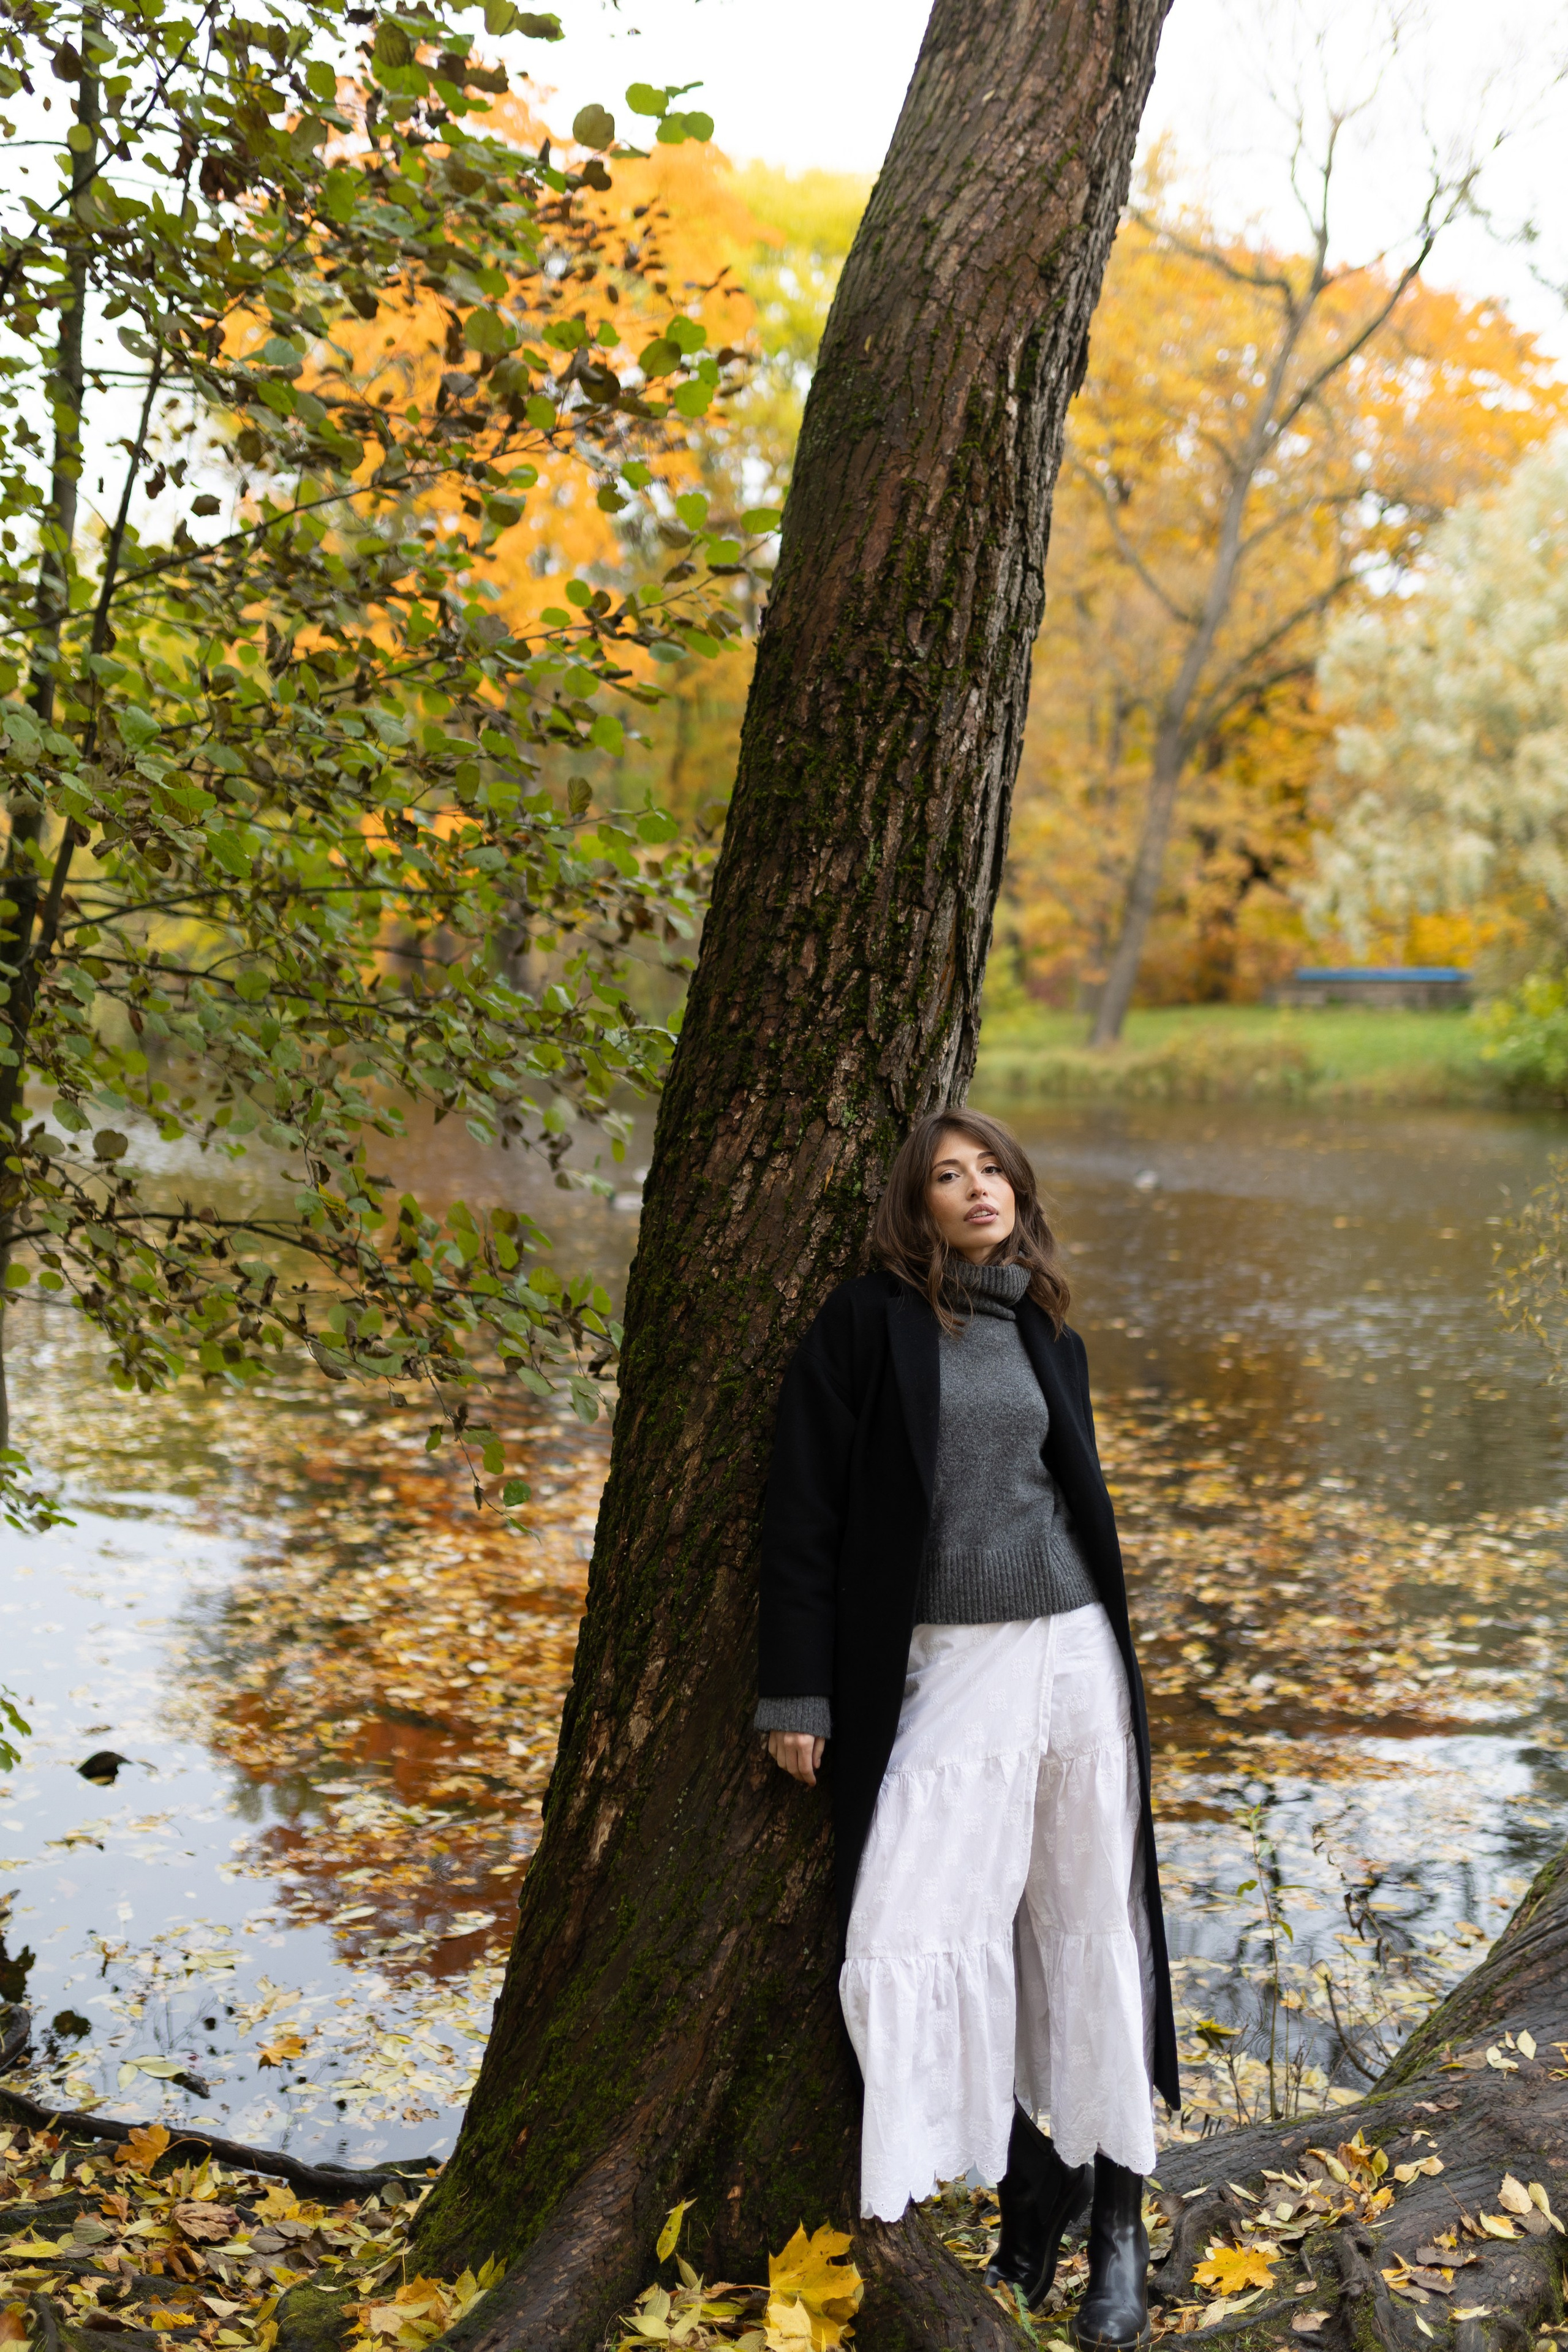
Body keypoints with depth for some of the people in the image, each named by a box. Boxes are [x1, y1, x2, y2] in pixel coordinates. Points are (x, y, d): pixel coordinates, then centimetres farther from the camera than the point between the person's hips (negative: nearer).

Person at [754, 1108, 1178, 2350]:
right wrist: (799, 1692, -8)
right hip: (941, 1674, -3)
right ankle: (1029, 2171, 18)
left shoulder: (1047, 1339, 11)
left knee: (1089, 1929, 7)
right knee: (924, 1931, -6)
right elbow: (806, 1513, -4)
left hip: (1073, 1656, 3)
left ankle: (1119, 2218, 21)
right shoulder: (865, 1323, -2)